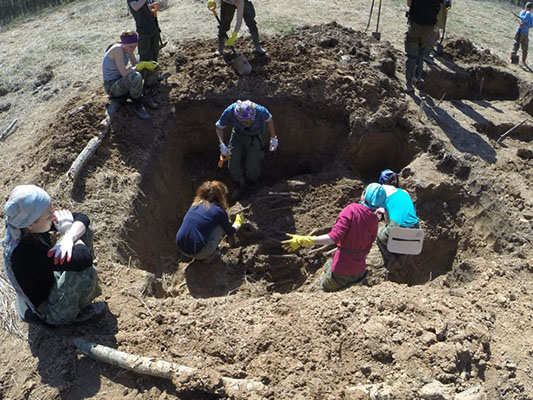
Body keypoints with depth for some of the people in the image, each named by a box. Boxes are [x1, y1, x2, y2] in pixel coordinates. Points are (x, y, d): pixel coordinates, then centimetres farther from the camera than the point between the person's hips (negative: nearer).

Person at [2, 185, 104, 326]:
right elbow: (85, 259, -44)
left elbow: (82, 218, -9)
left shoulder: (32, 228, -16)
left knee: (85, 232, -1)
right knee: (84, 272, -36)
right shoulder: (25, 253, -40)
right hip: (49, 313, -8)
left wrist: (69, 238, -32)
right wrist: (68, 228, -27)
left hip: (50, 281, 8)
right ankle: (78, 314, -1)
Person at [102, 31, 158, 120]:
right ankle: (137, 106, -14)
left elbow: (135, 64, 3)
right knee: (136, 77, -35)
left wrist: (146, 64, -18)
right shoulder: (117, 49, -27)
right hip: (112, 87, -9)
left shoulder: (128, 48, -3)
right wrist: (142, 65, -24)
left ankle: (146, 97, 11)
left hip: (121, 81, 9)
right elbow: (124, 73, -33)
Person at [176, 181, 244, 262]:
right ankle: (210, 256, 11)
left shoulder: (196, 204, 10)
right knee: (221, 225, 9)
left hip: (180, 248, 6)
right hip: (197, 253, -6)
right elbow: (230, 232, 12)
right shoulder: (219, 211, -5)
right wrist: (238, 222, 34)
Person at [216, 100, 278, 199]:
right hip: (238, 134, 2)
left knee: (252, 166, -8)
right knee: (233, 164, -4)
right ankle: (239, 186, 26)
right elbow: (219, 127, -13)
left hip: (254, 137, -1)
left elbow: (269, 119, -9)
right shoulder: (229, 112, -32)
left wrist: (273, 138, 0)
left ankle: (253, 182, 30)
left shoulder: (260, 111, -35)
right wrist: (222, 145, -26)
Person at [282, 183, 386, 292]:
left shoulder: (352, 210, -15)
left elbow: (333, 237, -26)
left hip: (342, 271, -6)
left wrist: (303, 240, -27)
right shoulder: (374, 219, 4)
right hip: (359, 272, 6)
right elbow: (367, 250, 10)